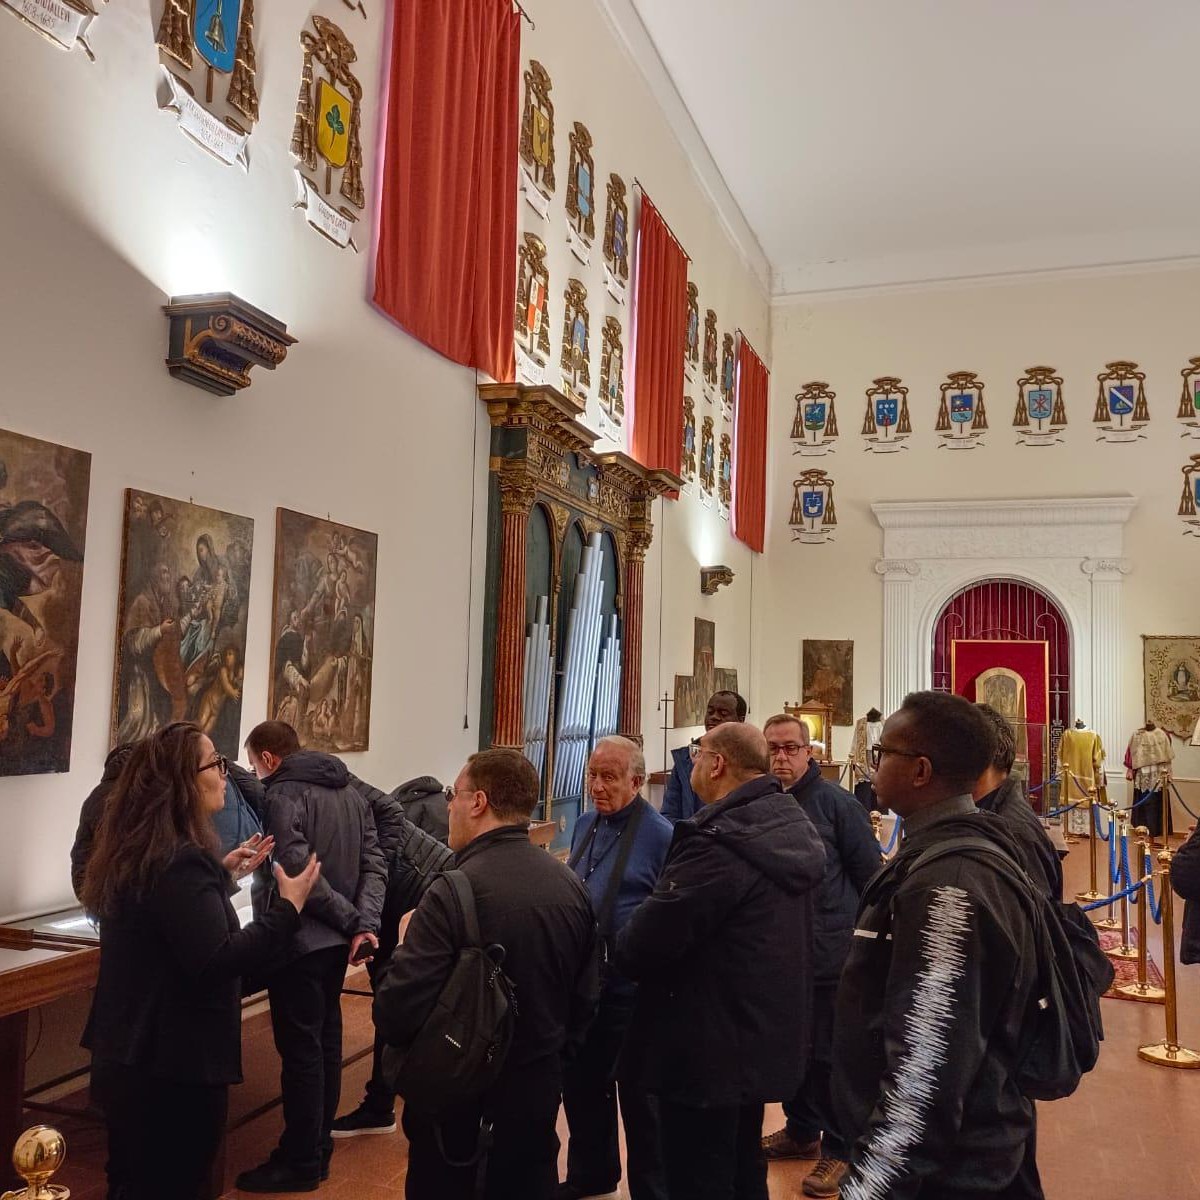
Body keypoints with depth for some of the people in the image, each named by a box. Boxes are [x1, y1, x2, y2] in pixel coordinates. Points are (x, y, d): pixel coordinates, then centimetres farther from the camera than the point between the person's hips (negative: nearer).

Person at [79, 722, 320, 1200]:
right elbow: (215, 963, -31)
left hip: (129, 1054, 10)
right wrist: (288, 906, -24)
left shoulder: (138, 851, 6)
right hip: (172, 1063, -10)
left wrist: (220, 873, 19)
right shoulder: (180, 860, -25)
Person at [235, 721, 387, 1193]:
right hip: (337, 940, 8)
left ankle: (300, 1163, 13)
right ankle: (319, 1147, 27)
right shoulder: (350, 791, 11)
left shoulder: (283, 795, -13)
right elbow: (374, 865, 3)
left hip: (300, 940, -8)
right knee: (326, 1041, 16)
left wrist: (352, 920, -14)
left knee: (300, 1049, 2)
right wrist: (365, 923, -6)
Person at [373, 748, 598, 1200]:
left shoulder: (454, 891, -24)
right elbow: (585, 998, 4)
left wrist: (400, 956, -4)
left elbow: (396, 1014, -24)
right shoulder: (572, 886, -5)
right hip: (538, 1092, 5)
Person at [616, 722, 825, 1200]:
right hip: (760, 1037, 10)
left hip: (708, 1049, -9)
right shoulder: (790, 827, 5)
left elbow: (642, 944, -26)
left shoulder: (719, 842, -26)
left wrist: (622, 952, -2)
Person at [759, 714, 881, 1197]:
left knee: (829, 1055, 7)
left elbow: (870, 873, -6)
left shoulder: (836, 803, -10)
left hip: (829, 953, -5)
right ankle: (802, 1130, 38)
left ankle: (839, 1148, 24)